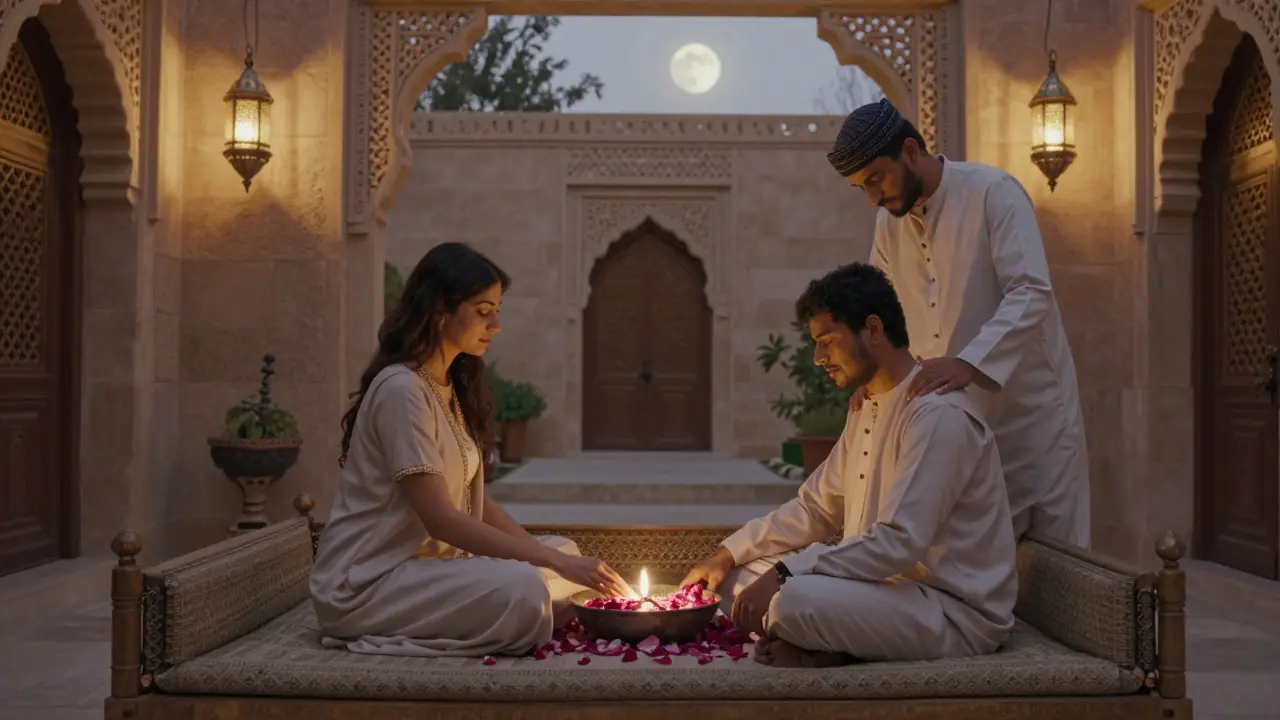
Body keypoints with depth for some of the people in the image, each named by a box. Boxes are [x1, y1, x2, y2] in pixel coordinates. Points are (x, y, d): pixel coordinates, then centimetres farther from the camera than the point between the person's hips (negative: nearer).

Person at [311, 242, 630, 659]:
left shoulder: (452, 387, 13)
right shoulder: (401, 388, -17)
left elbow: (475, 503, 9)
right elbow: (439, 518, -23)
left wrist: (557, 557, -5)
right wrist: (555, 563, -23)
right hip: (364, 585, -10)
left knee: (564, 550, 6)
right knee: (520, 589, -31)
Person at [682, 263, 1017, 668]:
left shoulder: (938, 415, -19)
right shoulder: (867, 408, 14)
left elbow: (898, 544, -27)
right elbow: (814, 508, 18)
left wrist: (783, 574, -27)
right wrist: (729, 554, 8)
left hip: (958, 612, -10)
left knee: (796, 599, -34)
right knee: (738, 573, 5)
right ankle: (820, 648, -14)